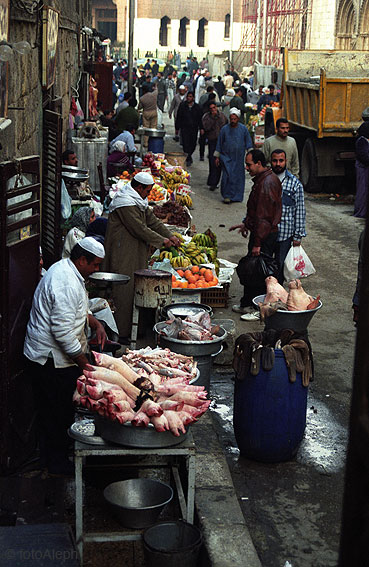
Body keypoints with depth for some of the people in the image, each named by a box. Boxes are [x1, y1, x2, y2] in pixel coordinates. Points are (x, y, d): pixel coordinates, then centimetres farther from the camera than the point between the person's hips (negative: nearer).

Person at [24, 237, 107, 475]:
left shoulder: (65, 270, 9)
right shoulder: (67, 283, -26)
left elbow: (75, 310, 25)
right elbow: (63, 330, -28)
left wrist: (95, 323, 9)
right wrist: (84, 362, -19)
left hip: (43, 356, 10)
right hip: (52, 361, -10)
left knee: (51, 411, 21)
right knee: (60, 412, 4)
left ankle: (50, 457, 34)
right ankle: (58, 463, 18)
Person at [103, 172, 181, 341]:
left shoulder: (139, 201, 14)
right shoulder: (125, 203, -19)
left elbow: (152, 220, 17)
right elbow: (140, 229, -20)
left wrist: (170, 236, 7)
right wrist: (161, 240, -12)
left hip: (135, 254, 10)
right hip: (123, 255, -10)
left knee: (133, 290, 11)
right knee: (124, 292, -6)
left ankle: (127, 329, 18)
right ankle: (121, 333, -1)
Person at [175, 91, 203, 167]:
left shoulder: (197, 107, 6)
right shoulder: (182, 105, 3)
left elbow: (200, 118, 8)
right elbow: (178, 117, 6)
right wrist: (177, 128, 3)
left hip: (194, 128, 1)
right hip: (184, 128, -1)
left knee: (193, 144, 6)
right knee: (186, 143, -10)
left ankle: (189, 156, 30)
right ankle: (188, 159, -2)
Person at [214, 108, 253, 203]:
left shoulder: (243, 129, 1)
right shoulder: (224, 129, -1)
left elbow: (248, 143, 8)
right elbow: (219, 143, 6)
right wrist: (217, 157, 5)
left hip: (239, 158, 2)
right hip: (226, 157, -2)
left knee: (238, 177, 4)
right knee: (227, 176, -13)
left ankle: (237, 196, 16)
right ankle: (227, 195, -2)